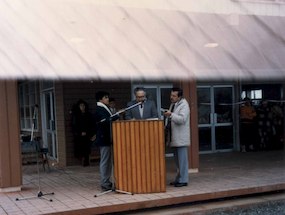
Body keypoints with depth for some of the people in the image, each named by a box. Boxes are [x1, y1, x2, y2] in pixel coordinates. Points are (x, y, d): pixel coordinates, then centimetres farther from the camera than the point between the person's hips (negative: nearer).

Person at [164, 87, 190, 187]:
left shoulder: (184, 105, -10)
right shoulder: (173, 104, 16)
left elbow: (182, 119, -24)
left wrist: (171, 115, -33)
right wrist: (168, 116, 9)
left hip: (181, 138, -9)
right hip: (175, 137, 9)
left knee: (182, 159, -6)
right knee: (177, 160, 14)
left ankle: (183, 180, 0)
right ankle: (179, 178, 23)